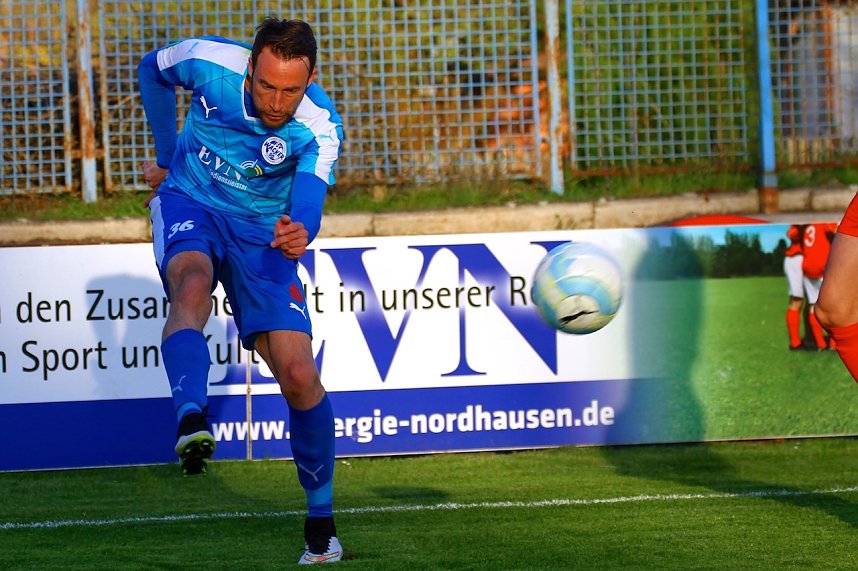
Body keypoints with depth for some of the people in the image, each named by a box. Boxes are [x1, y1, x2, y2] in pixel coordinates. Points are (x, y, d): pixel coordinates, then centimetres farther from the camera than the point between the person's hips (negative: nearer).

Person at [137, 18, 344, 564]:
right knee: (192, 282, -37)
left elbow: (309, 199, -37)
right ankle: (192, 420, -58)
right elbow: (153, 70, 5)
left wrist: (299, 231, -61)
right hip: (190, 203, 0)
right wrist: (166, 155, 11)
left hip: (263, 230, 0)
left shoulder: (320, 127, -22)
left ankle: (321, 521, 8)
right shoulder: (208, 61, -19)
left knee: (299, 376, -9)